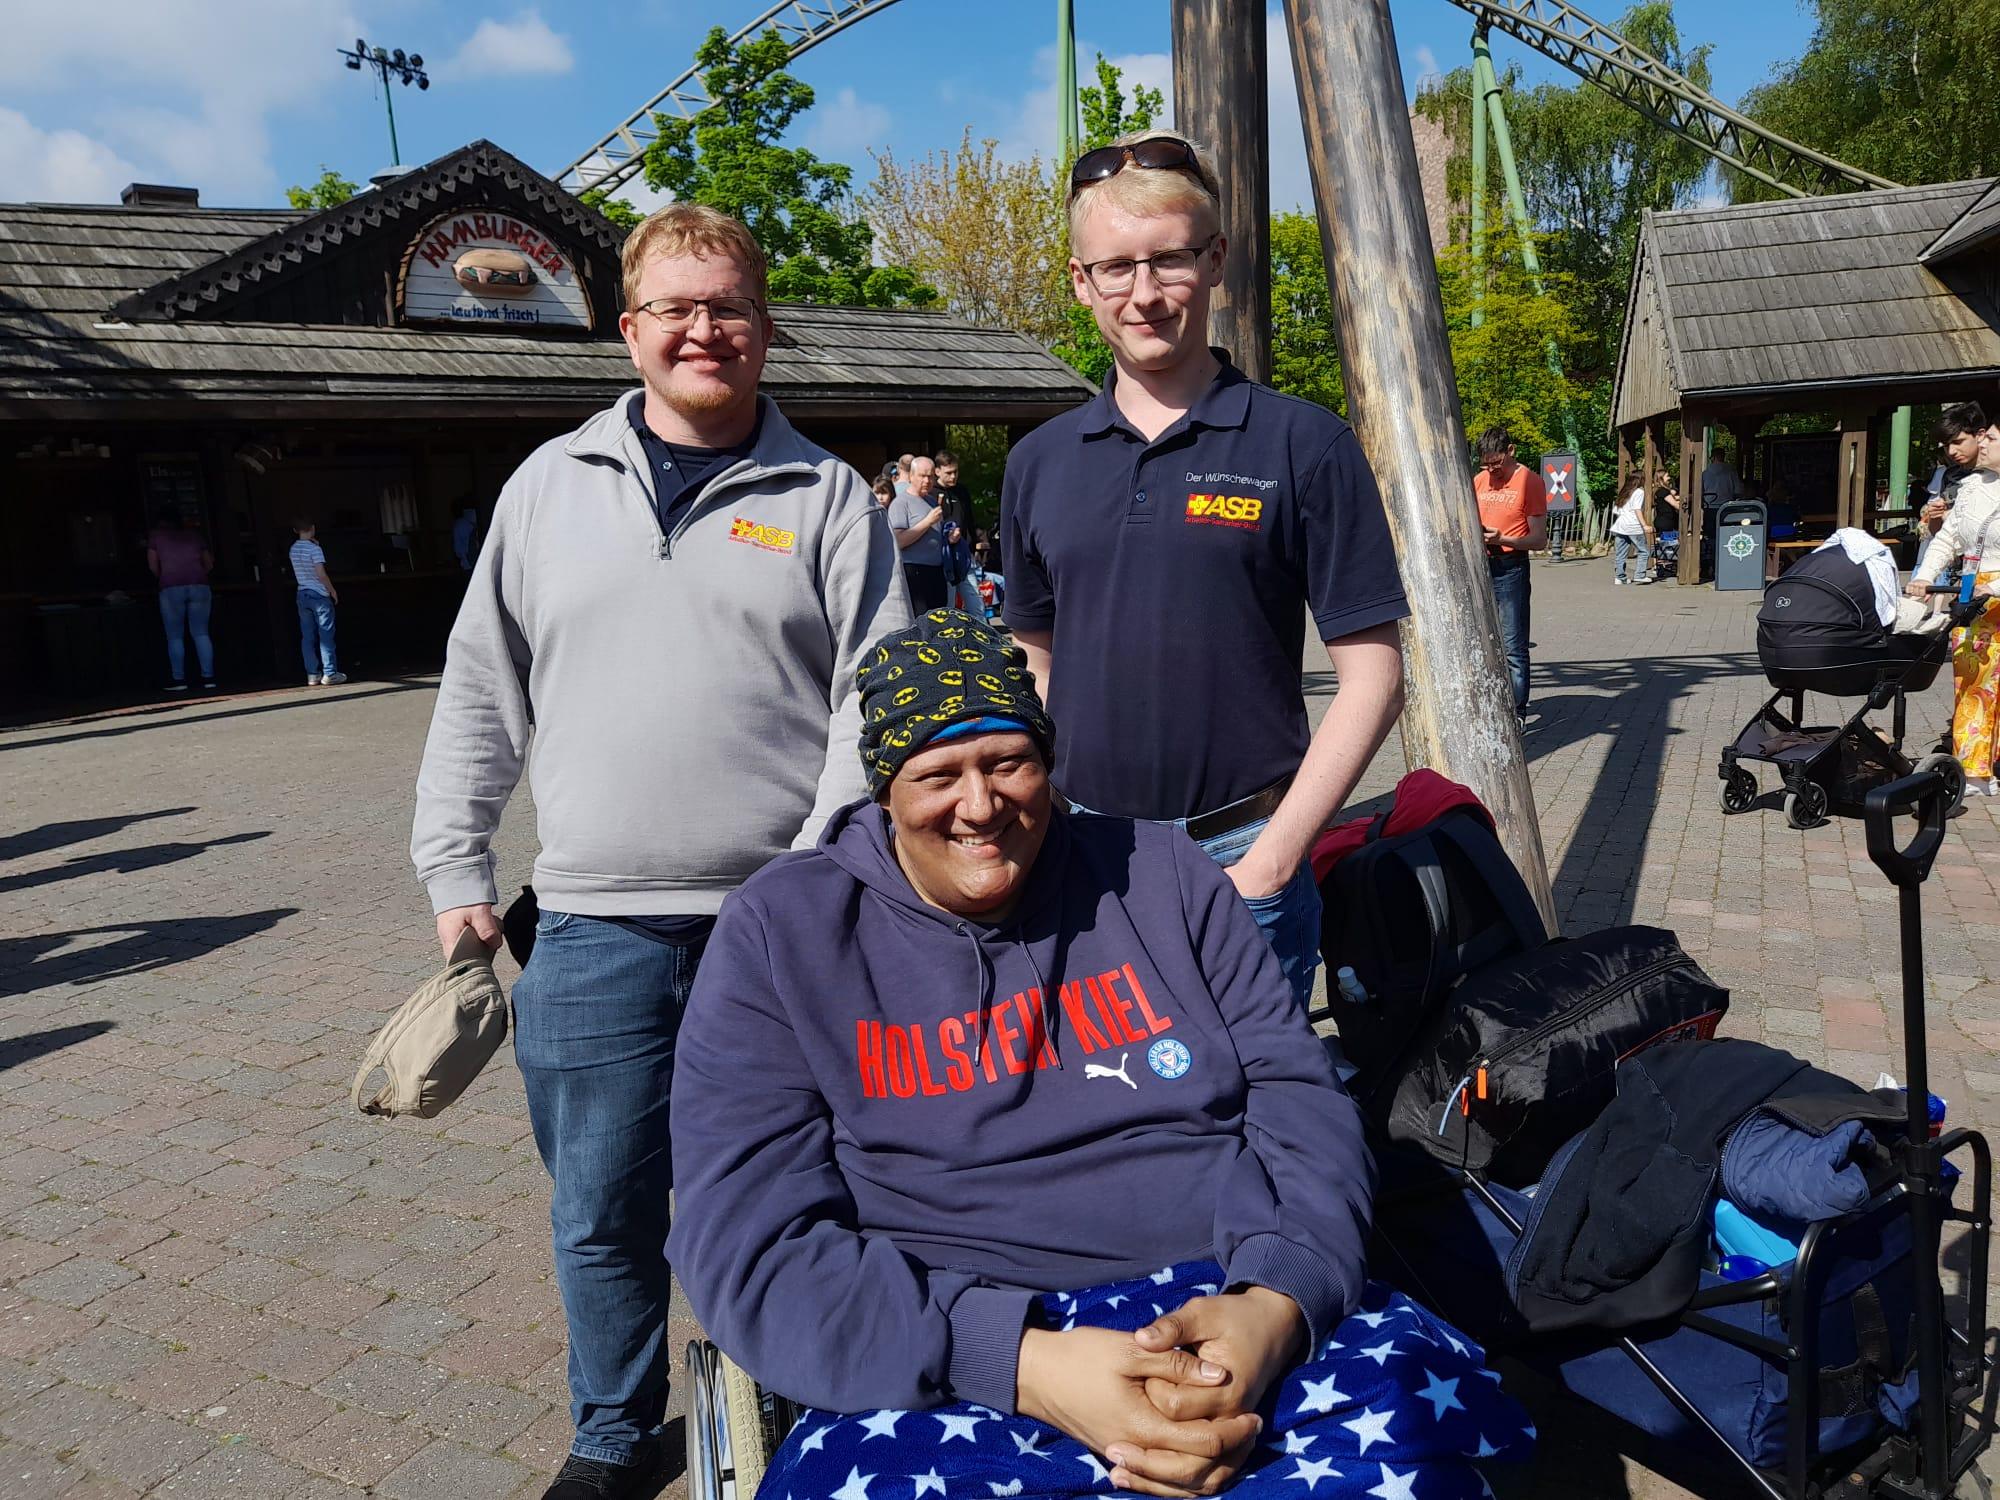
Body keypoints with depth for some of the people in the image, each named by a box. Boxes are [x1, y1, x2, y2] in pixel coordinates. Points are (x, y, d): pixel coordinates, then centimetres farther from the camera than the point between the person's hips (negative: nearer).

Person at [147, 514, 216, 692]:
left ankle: (179, 680, 2)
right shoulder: (193, 534, 19)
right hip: (199, 586, 2)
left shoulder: (156, 535, 12)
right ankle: (208, 678, -2)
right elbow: (209, 564, 19)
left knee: (175, 637, 4)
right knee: (201, 634, 4)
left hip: (171, 588, -2)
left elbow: (153, 566, 7)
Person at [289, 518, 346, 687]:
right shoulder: (314, 549, -11)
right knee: (326, 635, -3)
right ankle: (329, 673, -4)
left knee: (307, 637, 6)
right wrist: (332, 591, -4)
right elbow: (321, 574, -18)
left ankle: (312, 674, 6)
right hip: (319, 595, -6)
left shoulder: (293, 549, 9)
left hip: (302, 594, 6)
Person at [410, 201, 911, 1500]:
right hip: (595, 927, 2)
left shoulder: (829, 499, 3)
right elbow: (482, 694, 12)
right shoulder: (553, 484, 10)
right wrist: (456, 871, 9)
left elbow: (875, 701, -3)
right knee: (603, 1212, 12)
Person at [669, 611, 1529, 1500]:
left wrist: (1275, 1307, -16)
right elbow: (750, 1246, -6)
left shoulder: (1159, 875, 11)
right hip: (953, 1374, -1)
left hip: (1227, 1313, 2)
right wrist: (1027, 1364, -20)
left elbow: (1300, 1100, 7)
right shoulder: (781, 934, 3)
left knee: (1397, 1425, -31)